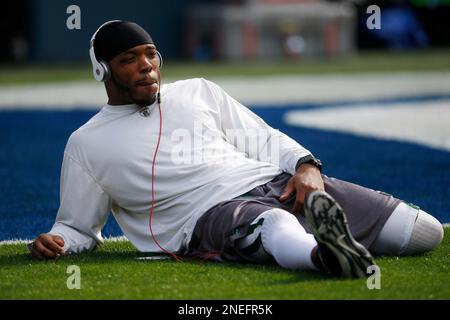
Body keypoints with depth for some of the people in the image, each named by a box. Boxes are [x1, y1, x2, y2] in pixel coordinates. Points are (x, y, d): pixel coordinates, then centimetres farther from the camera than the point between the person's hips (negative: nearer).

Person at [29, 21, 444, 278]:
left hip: (277, 183, 6)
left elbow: (266, 140, 22)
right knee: (277, 228, -46)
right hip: (210, 214, -5)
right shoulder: (86, 144, 16)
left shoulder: (198, 91, 25)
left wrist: (306, 166, 0)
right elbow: (79, 226, 21)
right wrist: (53, 242, -3)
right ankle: (325, 254, -76)